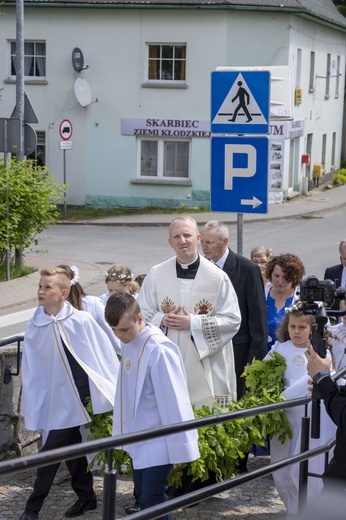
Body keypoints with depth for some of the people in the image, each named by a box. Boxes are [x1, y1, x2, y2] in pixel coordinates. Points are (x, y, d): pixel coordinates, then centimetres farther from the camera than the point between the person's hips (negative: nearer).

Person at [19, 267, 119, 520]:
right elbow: (31, 372, 5)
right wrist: (32, 409, 4)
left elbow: (107, 357, -5)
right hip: (62, 400, 3)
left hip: (93, 394, -3)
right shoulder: (34, 327, -1)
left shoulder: (82, 320, -10)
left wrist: (118, 392, -3)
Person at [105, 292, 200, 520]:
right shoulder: (129, 343, 3)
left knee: (153, 500, -10)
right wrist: (123, 432, 14)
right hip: (138, 439, 8)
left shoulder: (158, 350, -23)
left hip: (158, 442, -8)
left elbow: (173, 401, -20)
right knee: (145, 499, 15)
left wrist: (180, 446, -15)